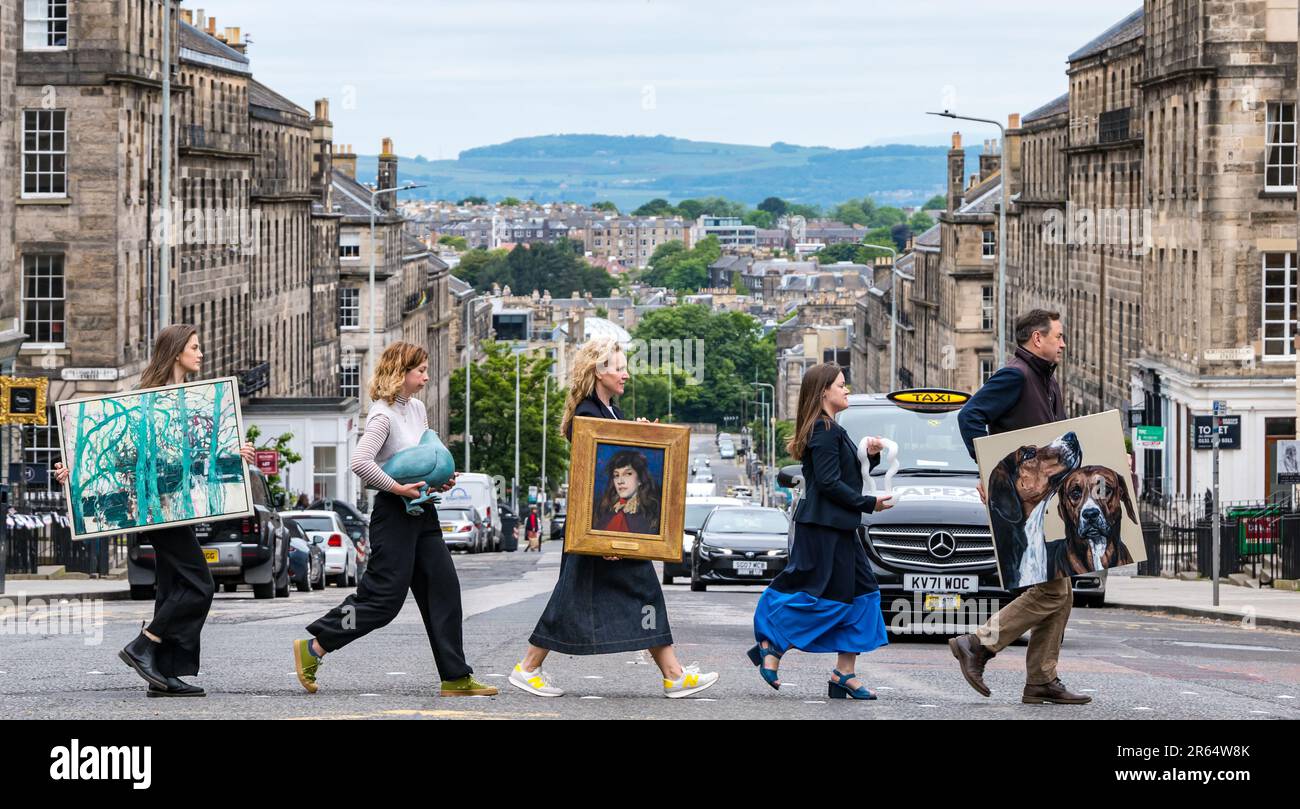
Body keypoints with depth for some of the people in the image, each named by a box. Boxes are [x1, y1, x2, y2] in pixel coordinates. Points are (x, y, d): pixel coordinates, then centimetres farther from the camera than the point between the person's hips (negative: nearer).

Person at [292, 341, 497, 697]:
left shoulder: (417, 408, 12)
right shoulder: (383, 415, -15)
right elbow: (360, 462, -27)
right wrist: (397, 488, -23)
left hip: (422, 512, 9)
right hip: (393, 512, -9)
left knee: (444, 589, 4)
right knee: (383, 597, -7)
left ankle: (456, 678, 6)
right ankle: (313, 648, 5)